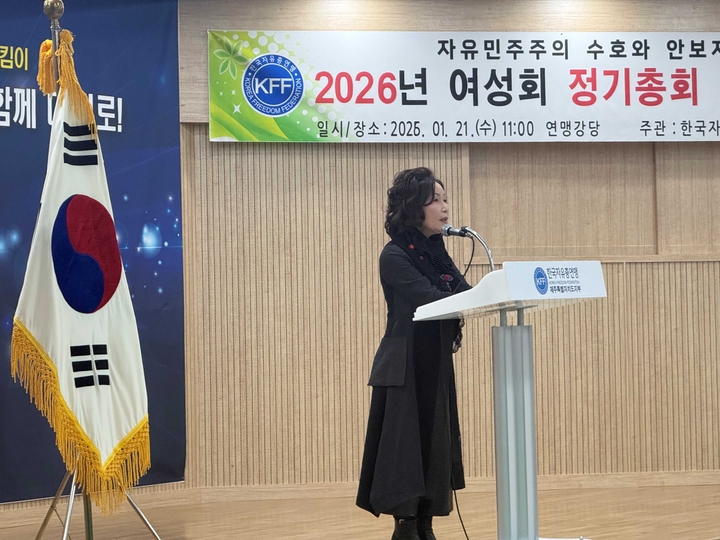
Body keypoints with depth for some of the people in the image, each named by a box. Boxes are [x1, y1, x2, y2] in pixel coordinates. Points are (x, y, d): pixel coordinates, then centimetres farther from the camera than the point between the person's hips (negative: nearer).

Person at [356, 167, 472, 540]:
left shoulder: (436, 251, 11)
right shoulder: (395, 256, -12)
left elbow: (464, 294, 9)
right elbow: (433, 300, -22)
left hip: (436, 366, 8)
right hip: (404, 368, -8)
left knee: (435, 448, 8)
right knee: (406, 449, -7)